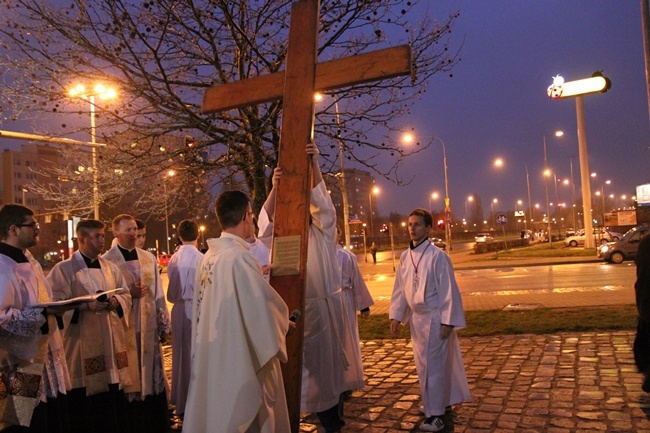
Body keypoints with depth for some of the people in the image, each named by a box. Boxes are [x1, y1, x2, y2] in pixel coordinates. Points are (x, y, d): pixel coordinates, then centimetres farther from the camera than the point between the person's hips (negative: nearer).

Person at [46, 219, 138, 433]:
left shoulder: (111, 268, 11)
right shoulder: (64, 269, -4)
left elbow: (126, 295, 12)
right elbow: (57, 303, -10)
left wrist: (116, 301, -9)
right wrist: (86, 305, -23)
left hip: (112, 341, 5)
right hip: (83, 342, -4)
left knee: (114, 402, 10)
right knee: (84, 405, 1)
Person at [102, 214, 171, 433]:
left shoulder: (149, 258, 8)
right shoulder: (107, 260, -4)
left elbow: (158, 293, 9)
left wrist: (164, 325, 7)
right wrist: (129, 294, -16)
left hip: (148, 326, 4)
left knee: (152, 373, 10)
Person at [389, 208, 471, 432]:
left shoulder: (437, 256, -14)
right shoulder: (405, 257, 4)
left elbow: (448, 289, -13)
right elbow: (400, 288, 10)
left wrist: (447, 321, -14)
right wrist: (395, 315, 6)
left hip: (434, 318, -7)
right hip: (416, 318, 7)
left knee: (434, 365, -4)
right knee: (423, 364, 17)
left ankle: (435, 415, 5)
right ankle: (439, 401, 35)